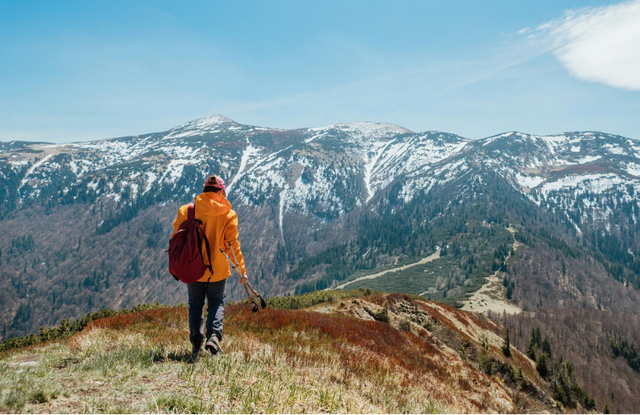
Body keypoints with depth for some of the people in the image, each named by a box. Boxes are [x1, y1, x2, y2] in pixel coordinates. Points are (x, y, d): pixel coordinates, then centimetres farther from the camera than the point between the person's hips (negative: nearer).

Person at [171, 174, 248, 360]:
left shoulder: (186, 210, -4)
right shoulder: (229, 214, -7)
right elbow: (233, 244, -6)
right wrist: (242, 270, 0)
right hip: (218, 268, -1)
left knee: (195, 305, 17)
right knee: (216, 302, 15)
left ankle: (196, 342, 16)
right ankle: (214, 335, -4)